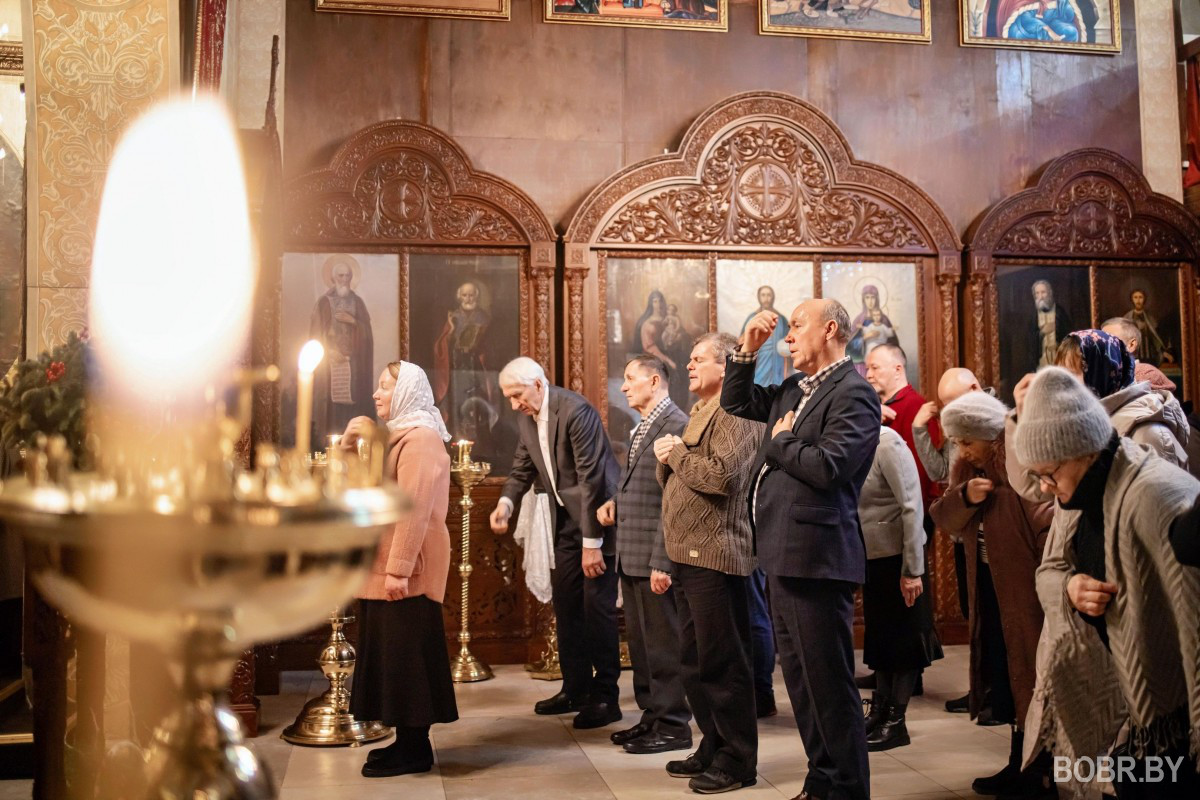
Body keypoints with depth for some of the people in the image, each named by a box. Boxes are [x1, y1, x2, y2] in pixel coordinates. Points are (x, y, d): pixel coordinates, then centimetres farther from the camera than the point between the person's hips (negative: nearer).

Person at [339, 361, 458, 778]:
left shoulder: (420, 438, -15)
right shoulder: (398, 435, 18)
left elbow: (414, 509, -23)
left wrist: (399, 568, -27)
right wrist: (353, 442, 4)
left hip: (406, 568, -10)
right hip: (386, 565, 10)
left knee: (406, 652, -3)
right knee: (392, 651, 13)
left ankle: (415, 750, 6)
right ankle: (408, 741, 23)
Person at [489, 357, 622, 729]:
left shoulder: (575, 410, -22)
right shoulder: (527, 420, 4)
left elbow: (591, 477, -22)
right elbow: (522, 469, 13)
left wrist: (592, 543, -21)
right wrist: (505, 502, -10)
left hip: (597, 517, -8)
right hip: (566, 521, 8)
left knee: (598, 606, -4)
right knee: (566, 604, 13)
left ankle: (605, 697, 7)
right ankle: (575, 689, 25)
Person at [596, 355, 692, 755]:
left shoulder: (676, 425, -15)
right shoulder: (643, 427, 17)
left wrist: (661, 561, -21)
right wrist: (615, 502, 5)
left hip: (655, 556, -10)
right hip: (632, 556, 10)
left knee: (662, 643, 1)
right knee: (640, 641, 17)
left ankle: (673, 726, 13)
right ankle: (652, 717, 29)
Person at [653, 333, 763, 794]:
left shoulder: (734, 412, -9)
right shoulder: (699, 414, 21)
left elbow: (722, 475, -24)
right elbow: (674, 487, 24)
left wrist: (676, 453, -11)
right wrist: (666, 461, 4)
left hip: (714, 556, -10)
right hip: (686, 558, 10)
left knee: (721, 661, -2)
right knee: (695, 661, 16)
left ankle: (738, 760, 9)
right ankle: (713, 747, 28)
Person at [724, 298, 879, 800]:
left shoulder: (853, 393, -12)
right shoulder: (793, 388, 15)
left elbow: (826, 465, -24)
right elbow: (736, 403, 25)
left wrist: (779, 442, -7)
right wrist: (748, 350, 12)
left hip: (815, 557, -10)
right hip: (783, 555, 10)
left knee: (828, 682, 0)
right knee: (800, 678, 18)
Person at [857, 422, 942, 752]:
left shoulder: (887, 443, -18)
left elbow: (912, 507, -18)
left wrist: (913, 570, -18)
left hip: (898, 555, -7)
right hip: (871, 555, 7)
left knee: (901, 635, 6)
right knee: (879, 634, 16)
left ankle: (896, 721, 15)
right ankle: (880, 711, 29)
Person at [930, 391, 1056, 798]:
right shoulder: (967, 469, 8)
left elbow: (1048, 520, -25)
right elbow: (945, 517, 2)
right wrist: (964, 496, -17)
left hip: (1027, 588, -8)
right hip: (990, 587, 8)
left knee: (1032, 677, 1)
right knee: (1006, 677, 15)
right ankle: (1021, 765, 29)